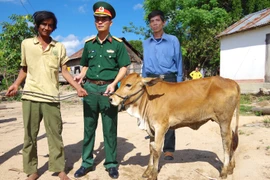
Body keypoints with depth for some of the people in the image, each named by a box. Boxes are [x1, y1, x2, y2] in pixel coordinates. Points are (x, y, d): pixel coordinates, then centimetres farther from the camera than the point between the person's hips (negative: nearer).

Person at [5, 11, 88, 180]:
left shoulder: (59, 47, 8)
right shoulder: (26, 44, 9)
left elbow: (65, 71, 5)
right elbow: (24, 69, 16)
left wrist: (78, 87, -9)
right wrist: (16, 84, 1)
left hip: (51, 97, -1)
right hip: (30, 97, 1)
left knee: (55, 135, 3)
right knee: (30, 135, 7)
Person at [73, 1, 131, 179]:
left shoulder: (118, 44, 0)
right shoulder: (88, 44, 11)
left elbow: (124, 67, -2)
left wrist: (114, 84, -17)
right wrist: (81, 76, -3)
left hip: (108, 88, -3)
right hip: (90, 88, 4)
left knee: (110, 129, 5)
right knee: (89, 127, 9)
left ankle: (111, 164, 18)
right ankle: (87, 162, 22)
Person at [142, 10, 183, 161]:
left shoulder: (173, 40, 4)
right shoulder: (146, 43, 13)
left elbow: (178, 63, 4)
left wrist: (179, 84, -2)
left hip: (168, 80, -3)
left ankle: (169, 149, 7)